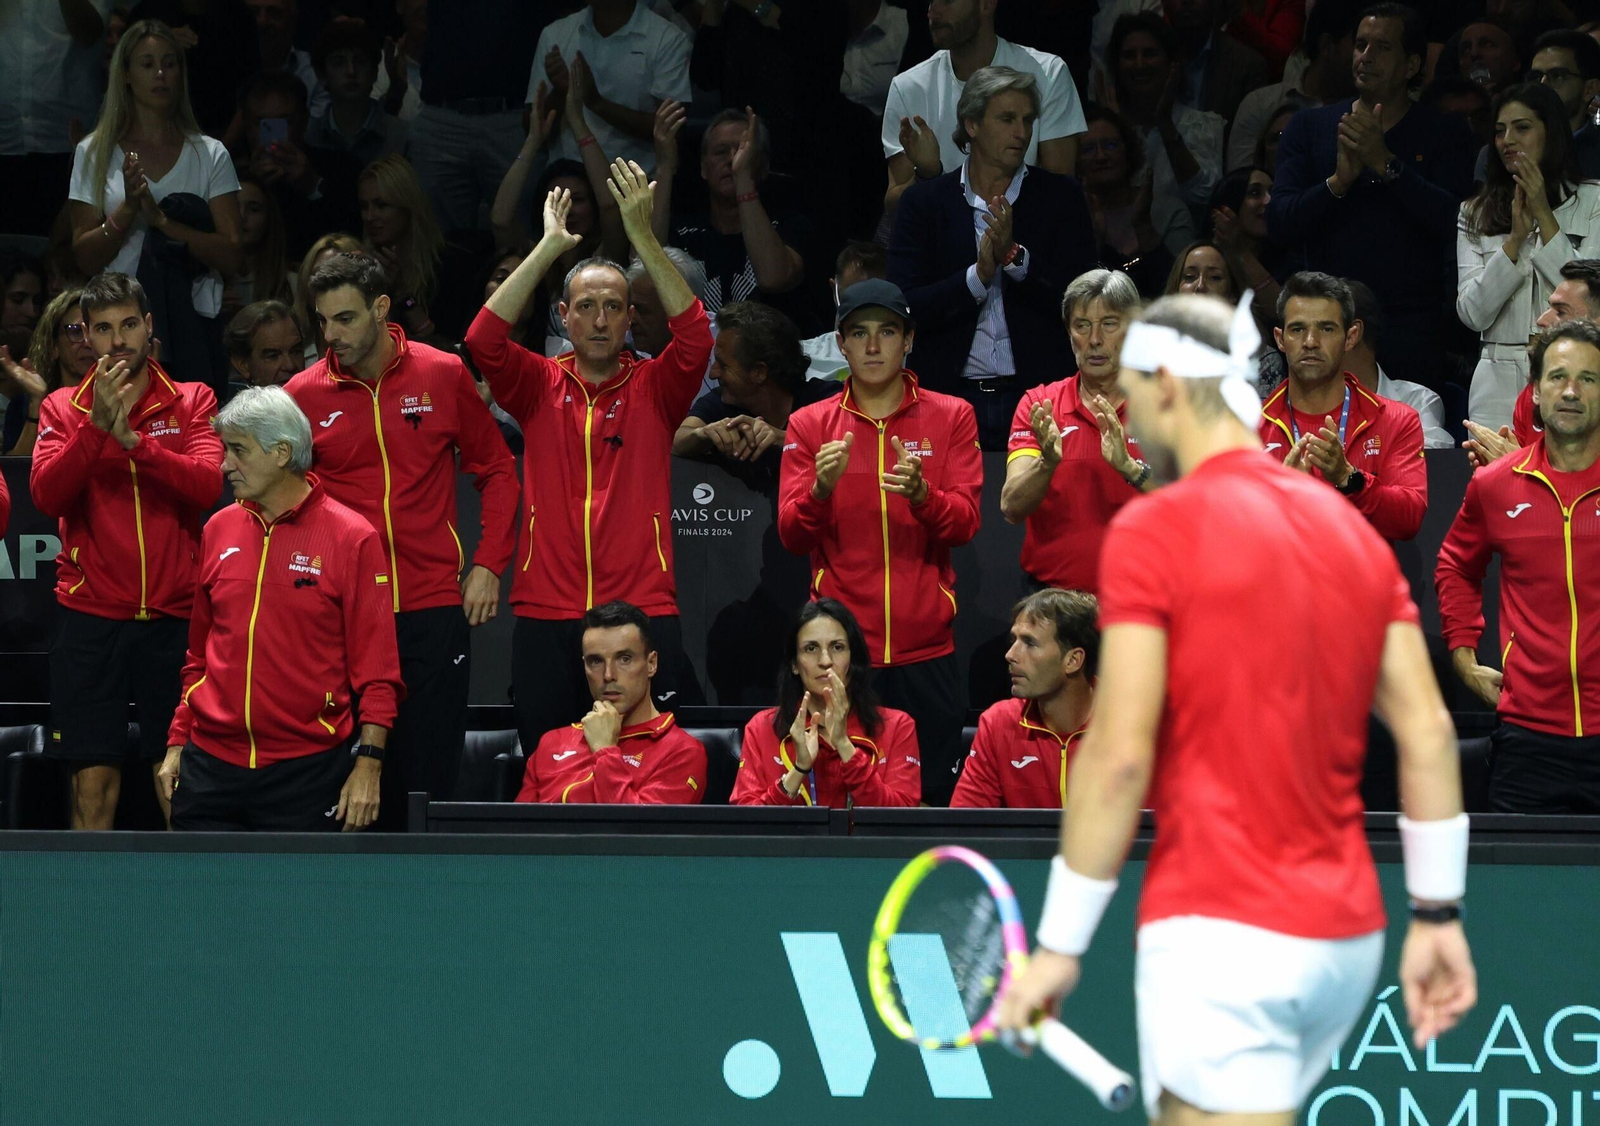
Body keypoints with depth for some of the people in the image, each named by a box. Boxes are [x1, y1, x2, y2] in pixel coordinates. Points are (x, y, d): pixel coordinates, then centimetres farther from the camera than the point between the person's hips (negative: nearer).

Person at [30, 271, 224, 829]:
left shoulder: (192, 402, 6)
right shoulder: (62, 408, 7)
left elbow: (207, 484, -11)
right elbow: (46, 494, -9)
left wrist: (131, 437, -20)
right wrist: (97, 425, -19)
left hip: (174, 615, 0)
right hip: (90, 617, 0)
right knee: (93, 783, -3)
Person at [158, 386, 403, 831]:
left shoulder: (351, 539, -4)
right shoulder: (219, 530, 11)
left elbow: (376, 670, -5)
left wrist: (368, 765, -11)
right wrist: (177, 744, 14)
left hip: (308, 771, -4)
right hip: (211, 768, 4)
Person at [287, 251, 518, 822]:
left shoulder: (444, 376, 2)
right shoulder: (304, 394, 3)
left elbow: (497, 469, 11)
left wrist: (488, 564, 3)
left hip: (433, 609, 0)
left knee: (429, 779, -1)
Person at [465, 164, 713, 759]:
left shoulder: (653, 389, 6)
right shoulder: (541, 387, 8)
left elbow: (696, 337, -11)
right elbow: (484, 339, -8)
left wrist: (642, 236, -16)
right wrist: (550, 246, -10)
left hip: (644, 613, -1)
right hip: (547, 615, 1)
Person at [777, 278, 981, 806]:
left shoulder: (951, 417, 8)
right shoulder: (809, 425, 8)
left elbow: (965, 522, -2)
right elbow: (791, 535, 1)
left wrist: (921, 494, -23)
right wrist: (821, 489, -19)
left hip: (925, 649, 0)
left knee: (935, 797, -3)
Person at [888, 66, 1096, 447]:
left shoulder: (1061, 197, 10)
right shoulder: (923, 202, 8)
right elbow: (906, 308, -1)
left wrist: (1014, 256, -12)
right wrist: (978, 276, -14)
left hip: (1037, 394, 0)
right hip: (952, 397, 0)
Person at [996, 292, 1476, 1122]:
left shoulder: (1153, 531, -9)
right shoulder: (1354, 531, 12)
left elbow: (1119, 755, -14)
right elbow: (1428, 732, 7)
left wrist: (1059, 944, -8)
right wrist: (1437, 915, 11)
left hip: (1222, 937, -8)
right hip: (1346, 938, 8)